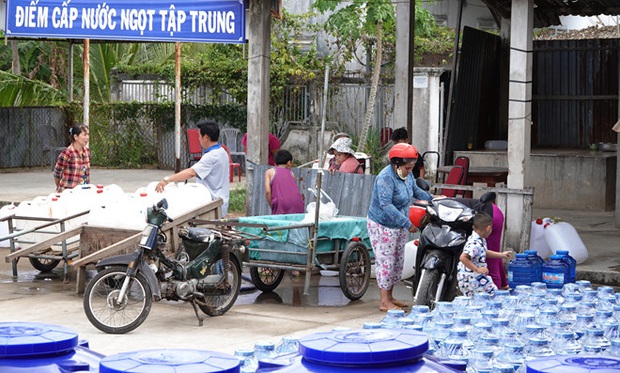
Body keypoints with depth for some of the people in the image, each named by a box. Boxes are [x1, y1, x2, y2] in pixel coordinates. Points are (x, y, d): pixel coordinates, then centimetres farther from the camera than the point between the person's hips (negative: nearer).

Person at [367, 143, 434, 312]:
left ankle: (389, 297, 25)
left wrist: (431, 199, 12)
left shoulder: (407, 175, 3)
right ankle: (385, 302, -3)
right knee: (386, 262, -7)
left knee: (398, 262, 14)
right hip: (382, 226, -9)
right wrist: (407, 223, -34)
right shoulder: (386, 178, -25)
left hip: (399, 226, 9)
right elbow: (386, 205, -33)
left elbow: (415, 190, 25)